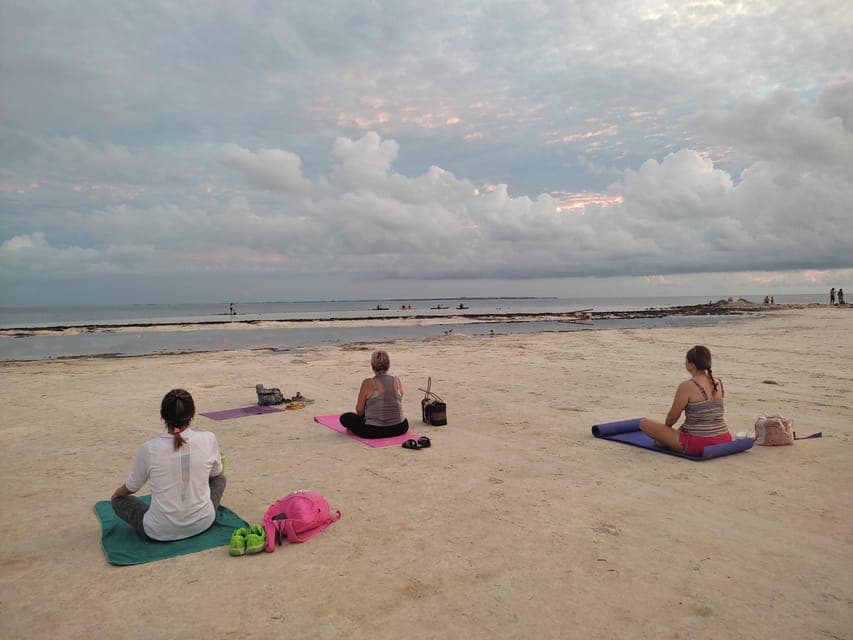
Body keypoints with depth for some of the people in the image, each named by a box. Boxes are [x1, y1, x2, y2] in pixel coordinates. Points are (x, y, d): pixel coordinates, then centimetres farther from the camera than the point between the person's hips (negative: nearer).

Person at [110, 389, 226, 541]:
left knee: (119, 500, 25)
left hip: (160, 532, -2)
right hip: (202, 523, 2)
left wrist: (115, 494, 28)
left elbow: (131, 487, 4)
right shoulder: (208, 440, -14)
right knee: (219, 479, 30)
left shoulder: (148, 449, -16)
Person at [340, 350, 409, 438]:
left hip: (375, 432, -2)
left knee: (345, 417, 20)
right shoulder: (397, 381, 2)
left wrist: (362, 415, 23)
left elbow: (359, 410, -2)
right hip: (400, 429, 2)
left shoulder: (368, 383, -11)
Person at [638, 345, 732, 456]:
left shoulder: (687, 386, -16)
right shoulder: (718, 383, 4)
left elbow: (672, 417, -8)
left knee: (644, 423, 0)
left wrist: (666, 426, 16)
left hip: (698, 445, -8)